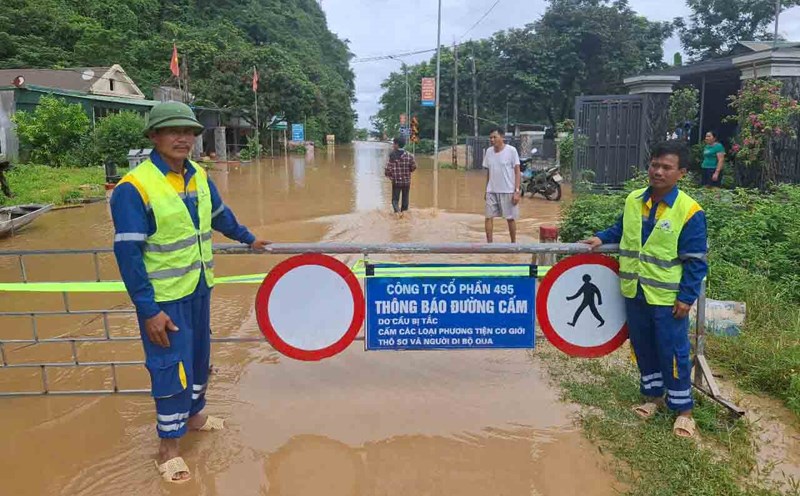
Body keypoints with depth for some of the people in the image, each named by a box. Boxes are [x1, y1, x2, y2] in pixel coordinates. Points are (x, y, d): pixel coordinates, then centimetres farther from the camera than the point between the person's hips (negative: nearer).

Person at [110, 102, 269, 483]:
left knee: (198, 355, 21)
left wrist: (248, 239, 31)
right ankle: (169, 446, 20)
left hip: (200, 288, 7)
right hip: (163, 297, -7)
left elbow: (220, 215, 20)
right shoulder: (134, 187, -20)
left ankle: (194, 414, 43)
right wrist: (148, 310, -22)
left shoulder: (199, 176, 0)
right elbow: (128, 254, -21)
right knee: (171, 367, 1)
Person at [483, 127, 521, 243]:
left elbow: (517, 171, -8)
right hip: (491, 191, 4)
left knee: (510, 218, 6)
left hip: (508, 191, -4)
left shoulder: (511, 150, -9)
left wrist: (517, 191, -15)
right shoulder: (488, 151, 5)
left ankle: (513, 244, 20)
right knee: (489, 217, 1)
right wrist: (486, 190, 13)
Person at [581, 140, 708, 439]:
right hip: (634, 292, 5)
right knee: (643, 348, 17)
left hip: (667, 298, -5)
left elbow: (695, 260, -12)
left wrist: (687, 297, -14)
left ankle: (682, 408, 22)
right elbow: (622, 229, 20)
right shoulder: (633, 200, 1)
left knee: (672, 353, 5)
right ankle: (653, 395, 36)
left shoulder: (689, 211, -15)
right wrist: (602, 238, 2)